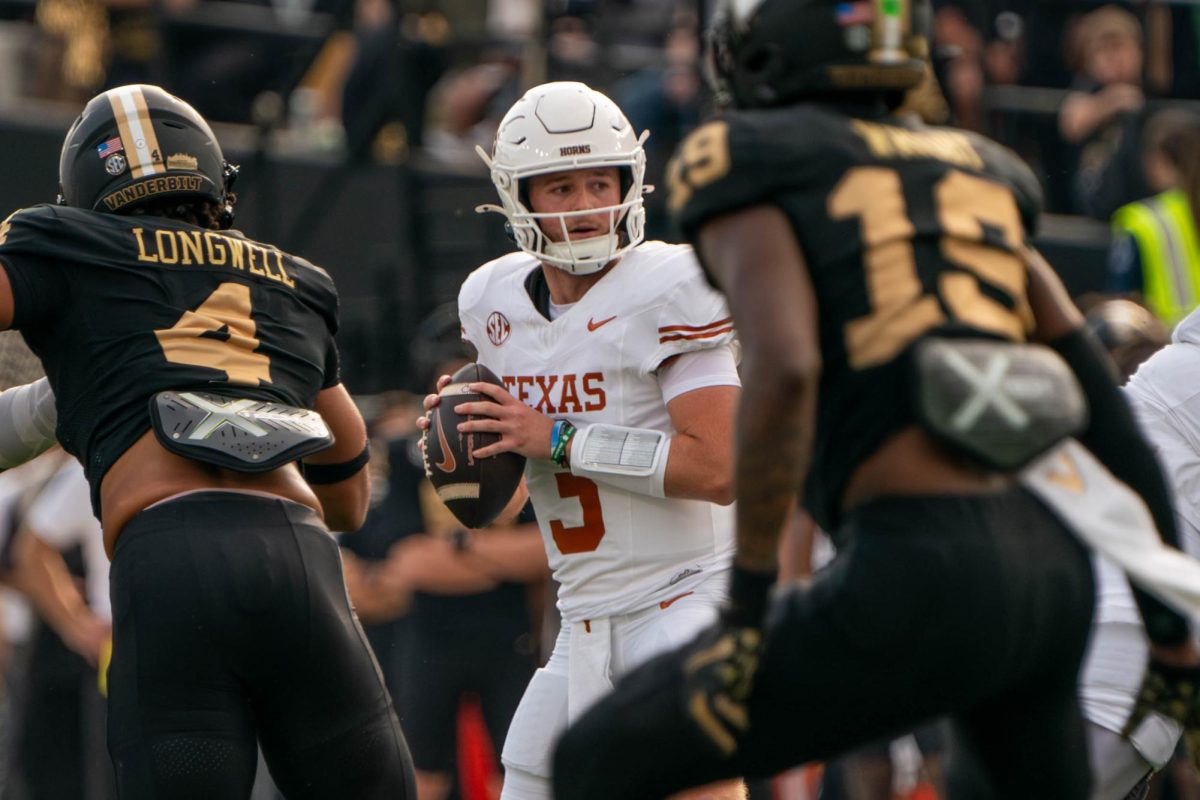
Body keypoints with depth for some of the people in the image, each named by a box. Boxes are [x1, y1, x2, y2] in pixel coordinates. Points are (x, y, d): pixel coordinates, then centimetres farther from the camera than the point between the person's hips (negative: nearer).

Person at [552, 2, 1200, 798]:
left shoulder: (751, 169, 2)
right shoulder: (976, 176, 21)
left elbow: (784, 367, -15)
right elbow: (1096, 387, 20)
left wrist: (747, 600, -12)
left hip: (924, 574, -7)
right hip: (1055, 573, 7)